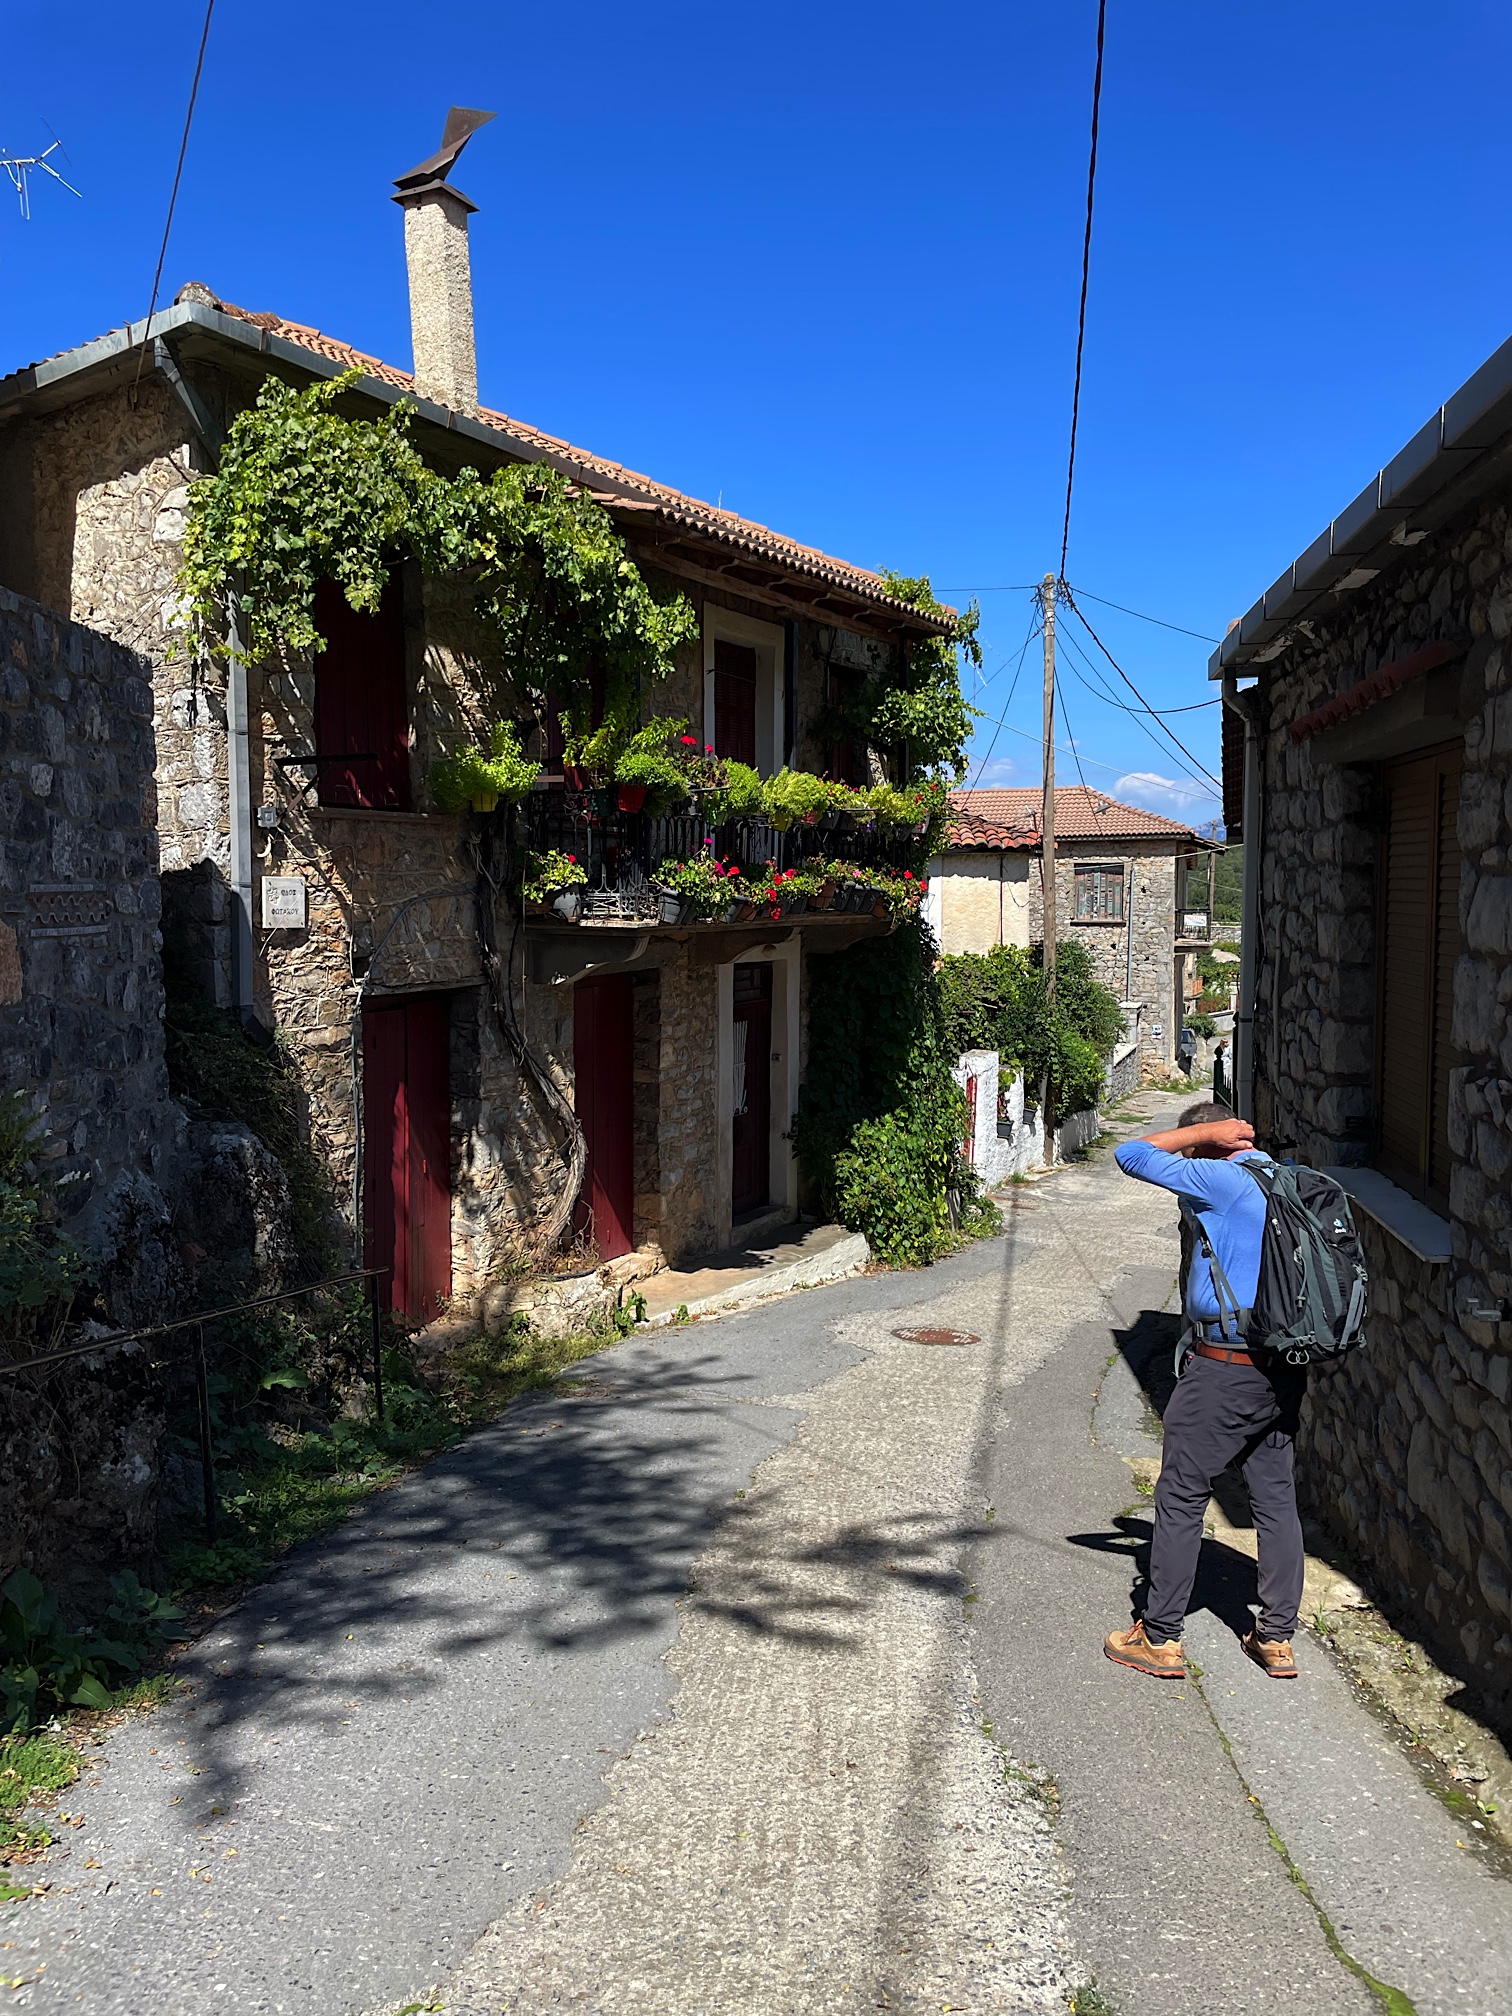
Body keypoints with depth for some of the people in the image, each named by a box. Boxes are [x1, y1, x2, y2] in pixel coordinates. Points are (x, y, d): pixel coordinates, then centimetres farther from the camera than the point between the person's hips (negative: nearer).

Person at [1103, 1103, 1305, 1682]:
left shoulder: (1221, 1180, -16)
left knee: (1180, 1498, 3)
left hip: (1224, 1369, -8)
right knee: (1276, 1498, 14)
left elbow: (1131, 1155, -11)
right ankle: (1277, 1638, 21)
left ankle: (1160, 1639, 11)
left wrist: (1205, 1131, -5)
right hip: (1282, 1370, 8)